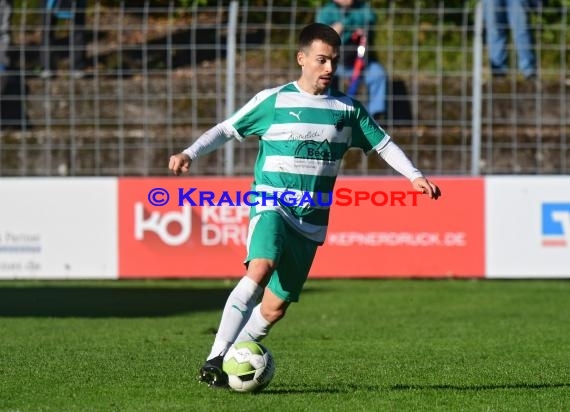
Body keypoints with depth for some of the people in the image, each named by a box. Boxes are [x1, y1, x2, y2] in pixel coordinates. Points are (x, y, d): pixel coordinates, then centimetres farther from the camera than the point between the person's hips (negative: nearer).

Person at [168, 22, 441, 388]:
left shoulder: (347, 108, 9)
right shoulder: (273, 100, 0)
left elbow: (383, 143, 16)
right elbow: (227, 129, 4)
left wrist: (415, 176, 4)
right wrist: (190, 154, -9)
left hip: (312, 219, 4)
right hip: (272, 204, -4)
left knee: (275, 307, 1)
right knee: (261, 267, -31)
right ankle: (216, 358, -33)